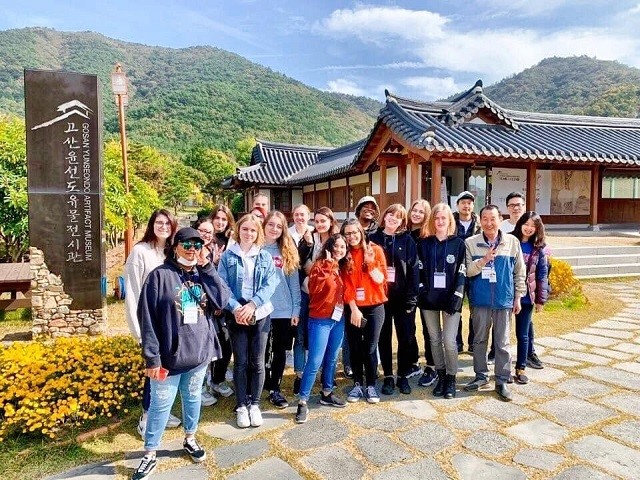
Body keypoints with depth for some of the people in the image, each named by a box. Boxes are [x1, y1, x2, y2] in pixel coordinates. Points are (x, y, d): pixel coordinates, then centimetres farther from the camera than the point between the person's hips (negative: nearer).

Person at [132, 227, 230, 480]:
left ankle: (190, 439, 41)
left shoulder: (203, 274, 4)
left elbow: (223, 300, -10)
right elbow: (147, 319, -12)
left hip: (199, 352, 4)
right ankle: (150, 453, 26)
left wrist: (207, 267, -12)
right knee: (160, 404, 7)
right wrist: (152, 357, -15)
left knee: (193, 397, 20)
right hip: (169, 354, -4)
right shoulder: (160, 276, -10)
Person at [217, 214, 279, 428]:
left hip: (260, 314, 1)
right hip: (236, 315, -1)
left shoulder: (265, 257, 5)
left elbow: (270, 284, -4)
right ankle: (241, 406, 20)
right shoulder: (227, 256, 2)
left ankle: (255, 404, 22)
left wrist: (252, 304, -17)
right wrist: (235, 308, -18)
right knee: (240, 362, 5)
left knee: (257, 362, 7)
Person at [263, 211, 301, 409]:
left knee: (280, 352, 10)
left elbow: (294, 283, 5)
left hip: (284, 311, 2)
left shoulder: (288, 252, 5)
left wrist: (296, 310, 1)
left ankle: (274, 389, 26)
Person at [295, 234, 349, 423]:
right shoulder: (319, 265, -11)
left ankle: (327, 394, 32)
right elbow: (315, 288, -27)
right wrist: (328, 267, -27)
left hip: (338, 319, 7)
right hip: (320, 320, -7)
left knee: (331, 359, 17)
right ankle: (302, 402, 1)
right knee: (315, 362, -8)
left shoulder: (342, 268, 10)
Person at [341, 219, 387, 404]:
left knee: (370, 348, 3)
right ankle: (357, 384, 22)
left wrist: (370, 263, -21)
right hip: (352, 308, 2)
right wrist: (353, 309, -9)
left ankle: (371, 386, 16)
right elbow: (346, 284, -2)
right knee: (355, 347, 8)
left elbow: (380, 280, -5)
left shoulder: (375, 250, -2)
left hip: (374, 307, -1)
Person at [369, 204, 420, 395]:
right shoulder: (373, 239, 4)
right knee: (384, 337, 9)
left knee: (406, 337, 6)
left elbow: (413, 269, -3)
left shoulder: (408, 240, 1)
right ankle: (388, 377, 22)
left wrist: (411, 297, -10)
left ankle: (403, 376, 22)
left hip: (402, 295, -1)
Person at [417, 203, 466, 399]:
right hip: (429, 298, 2)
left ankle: (451, 379, 14)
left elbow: (462, 272, -2)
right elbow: (419, 270, 5)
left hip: (450, 298, -2)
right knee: (434, 339, 10)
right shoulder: (424, 244, 6)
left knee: (449, 341, -4)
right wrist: (422, 291, -5)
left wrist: (457, 296, -10)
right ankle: (441, 376, 24)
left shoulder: (458, 243, 1)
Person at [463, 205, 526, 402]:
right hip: (480, 300, 0)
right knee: (479, 340, 12)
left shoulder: (512, 242, 0)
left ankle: (502, 381, 18)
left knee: (502, 342, 6)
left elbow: (519, 272, 6)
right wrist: (484, 260, -22)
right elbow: (467, 271, -7)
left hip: (504, 300, 0)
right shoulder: (470, 243, -3)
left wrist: (518, 297, 5)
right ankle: (481, 376, 27)